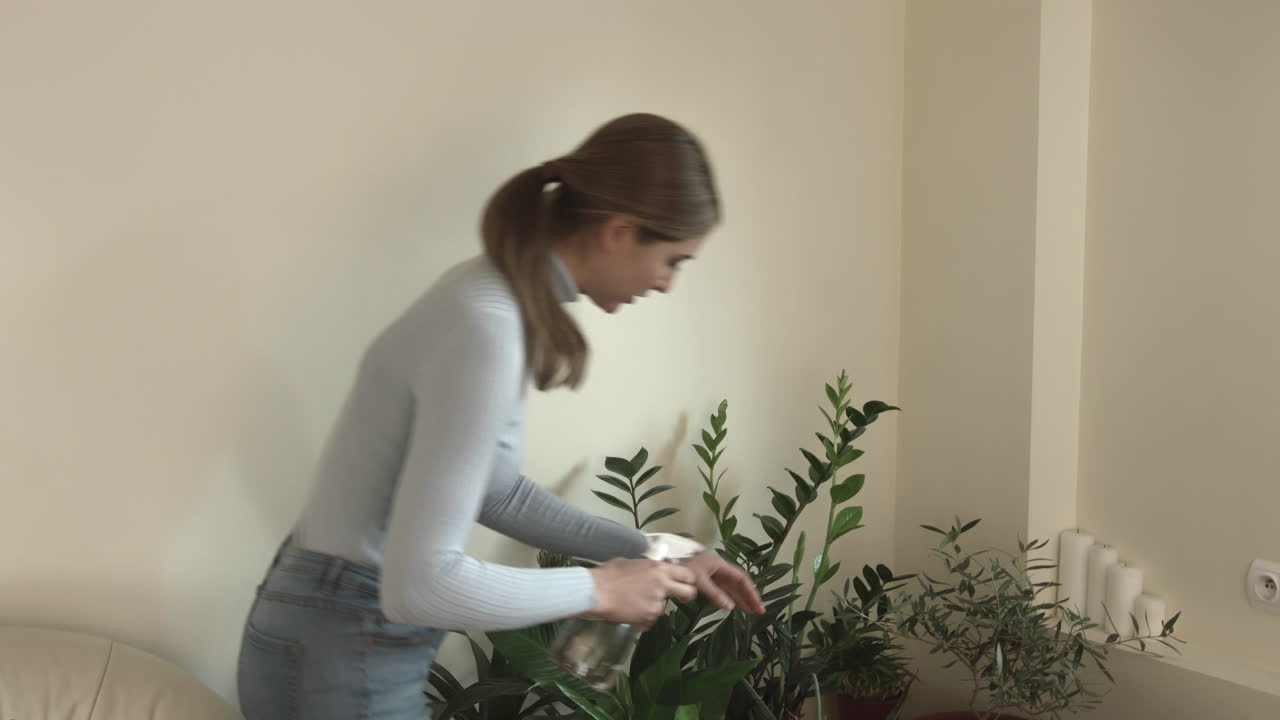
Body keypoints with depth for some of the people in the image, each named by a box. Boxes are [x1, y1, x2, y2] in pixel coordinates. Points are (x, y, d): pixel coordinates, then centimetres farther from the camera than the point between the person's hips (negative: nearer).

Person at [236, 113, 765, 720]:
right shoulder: (485, 329, -26)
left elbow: (496, 491, 13)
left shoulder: (503, 298, 2)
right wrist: (595, 590, -15)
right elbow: (420, 582, -28)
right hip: (340, 659, -9)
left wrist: (649, 555, 9)